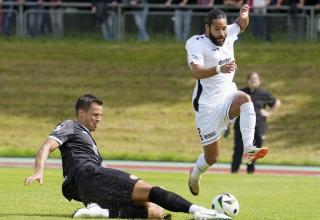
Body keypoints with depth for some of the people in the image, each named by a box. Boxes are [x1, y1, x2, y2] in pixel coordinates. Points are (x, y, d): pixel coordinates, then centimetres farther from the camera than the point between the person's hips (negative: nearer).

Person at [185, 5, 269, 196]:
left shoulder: (228, 35, 3)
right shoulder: (196, 43, -14)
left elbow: (242, 25, 27)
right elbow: (197, 72, -31)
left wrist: (244, 14, 5)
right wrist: (219, 69, -48)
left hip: (228, 96, 4)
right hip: (208, 105, -4)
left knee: (245, 99, -34)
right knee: (211, 157, 2)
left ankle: (249, 149, -40)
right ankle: (195, 173, 37)